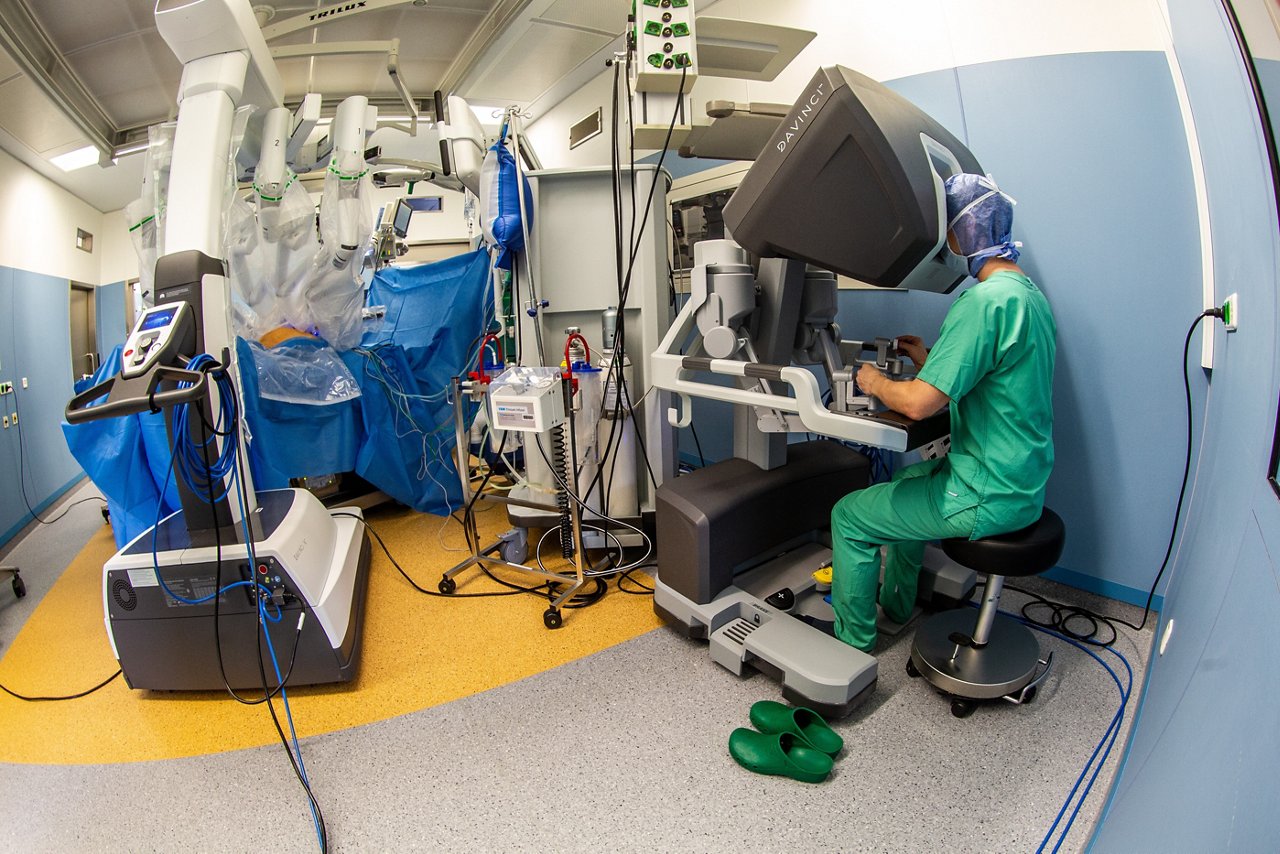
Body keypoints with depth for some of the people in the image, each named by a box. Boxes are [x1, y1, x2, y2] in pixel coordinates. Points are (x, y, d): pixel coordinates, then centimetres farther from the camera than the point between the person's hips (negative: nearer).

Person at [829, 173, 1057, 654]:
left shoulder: (985, 299, -24)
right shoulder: (1031, 294, 9)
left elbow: (919, 403, -28)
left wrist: (875, 382, -9)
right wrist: (930, 360, 13)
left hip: (986, 497, -10)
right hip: (1024, 483, 10)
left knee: (849, 517, 1)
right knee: (903, 483, 31)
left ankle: (854, 646, 17)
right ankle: (896, 605, 44)